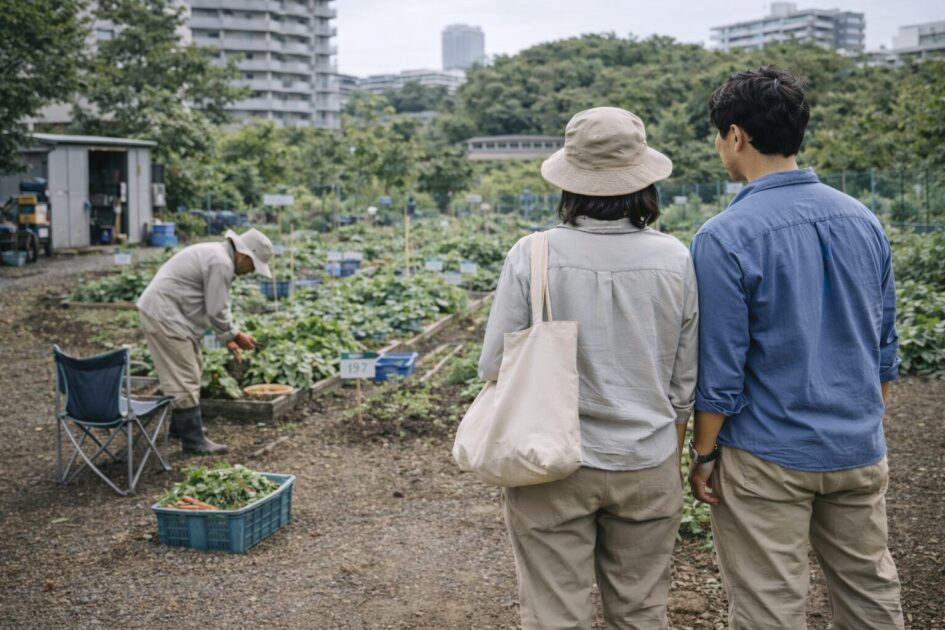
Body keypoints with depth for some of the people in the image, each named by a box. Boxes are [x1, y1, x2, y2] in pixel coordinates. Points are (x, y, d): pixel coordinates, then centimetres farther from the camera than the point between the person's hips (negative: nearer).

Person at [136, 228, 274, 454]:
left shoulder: (217, 256, 14)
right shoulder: (221, 263, -20)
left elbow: (216, 306, 19)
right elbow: (216, 311, -18)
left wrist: (229, 338, 15)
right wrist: (235, 335, -4)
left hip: (161, 310, 11)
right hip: (164, 316, -11)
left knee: (189, 373, 21)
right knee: (185, 379, -7)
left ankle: (180, 427, 33)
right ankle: (193, 441, -3)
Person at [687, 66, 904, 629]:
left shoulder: (725, 238, -17)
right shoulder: (863, 220, 2)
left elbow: (720, 370, -15)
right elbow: (886, 346, 10)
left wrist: (703, 453, -3)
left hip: (768, 458, -6)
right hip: (860, 452, 6)